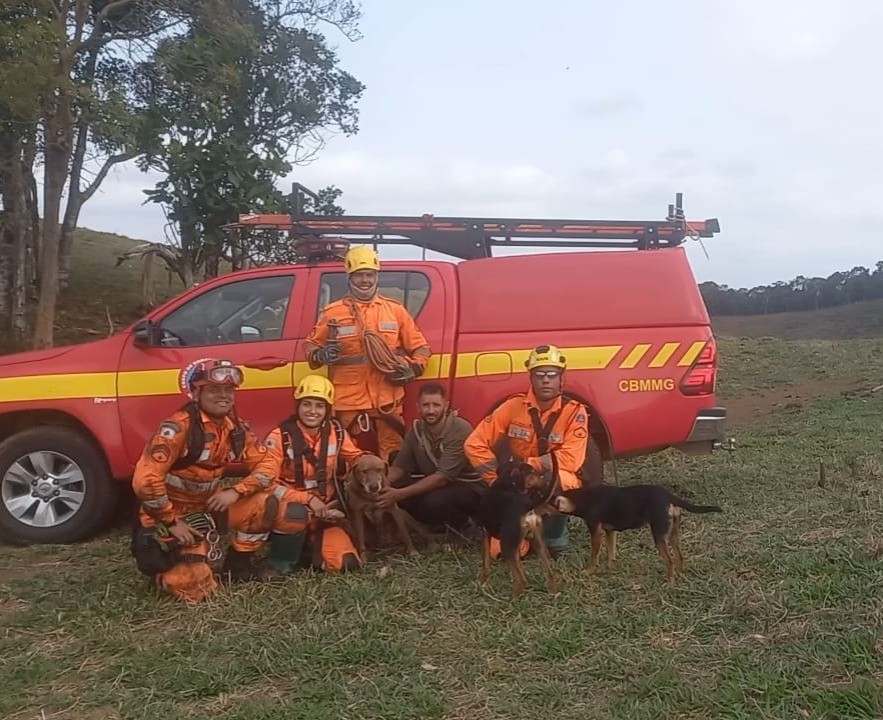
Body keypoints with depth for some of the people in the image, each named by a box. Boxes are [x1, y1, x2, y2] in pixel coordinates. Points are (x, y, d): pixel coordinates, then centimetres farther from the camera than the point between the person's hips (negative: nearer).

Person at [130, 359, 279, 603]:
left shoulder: (236, 428, -4)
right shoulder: (179, 427, -25)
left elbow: (268, 464, -2)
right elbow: (144, 480, -30)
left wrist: (235, 491, -17)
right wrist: (171, 522, -21)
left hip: (208, 507, 6)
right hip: (172, 515, -6)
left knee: (266, 504, -13)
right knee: (196, 591, -17)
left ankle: (238, 562, 9)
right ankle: (162, 566, 15)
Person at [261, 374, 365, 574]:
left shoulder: (335, 431, -2)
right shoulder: (280, 437, -16)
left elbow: (357, 458, 13)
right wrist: (307, 499, -26)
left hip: (324, 513, 4)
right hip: (291, 508, -4)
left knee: (347, 563, -14)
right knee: (296, 514, -40)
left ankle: (310, 545, 17)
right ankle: (281, 560, -9)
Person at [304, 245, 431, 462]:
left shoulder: (395, 310, 10)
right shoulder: (333, 313, 6)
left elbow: (420, 346, 15)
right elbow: (310, 344, 13)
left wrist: (414, 369, -4)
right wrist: (320, 355, -9)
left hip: (387, 401, 1)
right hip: (349, 402, -1)